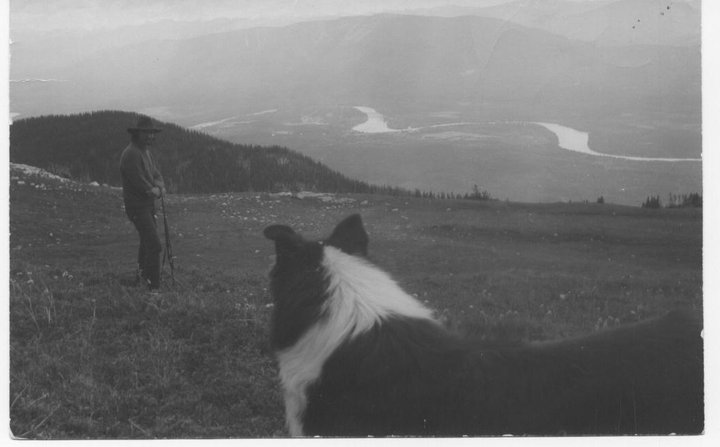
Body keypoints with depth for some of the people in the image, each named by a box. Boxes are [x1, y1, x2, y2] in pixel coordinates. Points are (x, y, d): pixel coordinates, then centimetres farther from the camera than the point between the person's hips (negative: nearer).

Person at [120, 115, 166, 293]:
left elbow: (156, 173, 10)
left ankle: (142, 274, 46)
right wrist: (154, 191, -8)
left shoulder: (147, 152, 11)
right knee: (154, 244, -17)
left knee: (147, 240, 26)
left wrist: (159, 187, -12)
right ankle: (154, 288, -15)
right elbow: (139, 182, -25)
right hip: (137, 206, -10)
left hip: (148, 205, 10)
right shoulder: (131, 153, -20)